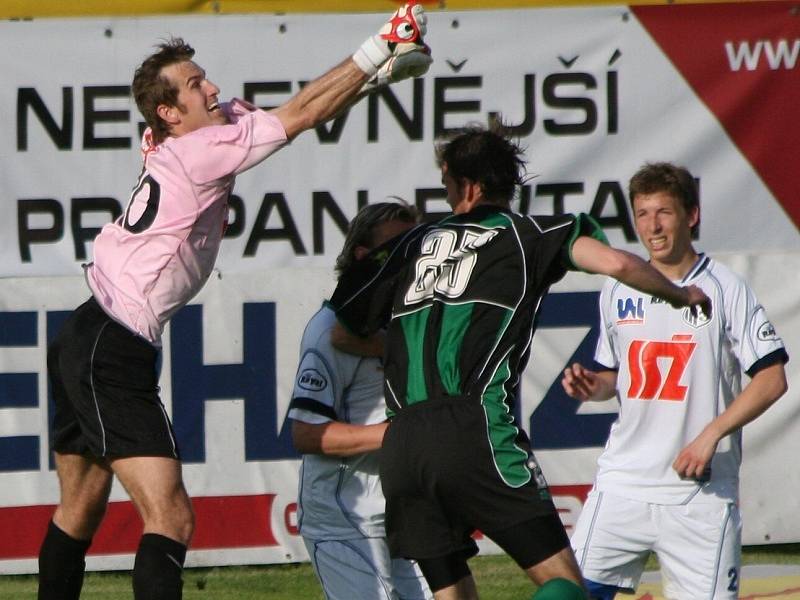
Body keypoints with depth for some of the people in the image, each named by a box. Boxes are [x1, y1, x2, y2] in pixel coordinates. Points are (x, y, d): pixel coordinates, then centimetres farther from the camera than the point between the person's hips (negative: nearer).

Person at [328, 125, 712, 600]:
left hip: (401, 445, 5)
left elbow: (343, 333, 29)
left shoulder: (415, 244, 24)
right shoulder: (530, 235, 12)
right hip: (476, 429, -5)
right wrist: (679, 295, 17)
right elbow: (616, 263, -2)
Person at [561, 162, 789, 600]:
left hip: (702, 491, -3)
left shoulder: (725, 289, -3)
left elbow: (771, 379, -6)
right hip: (623, 478, 3)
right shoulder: (619, 291, 10)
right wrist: (591, 386, -1)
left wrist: (710, 436, -16)